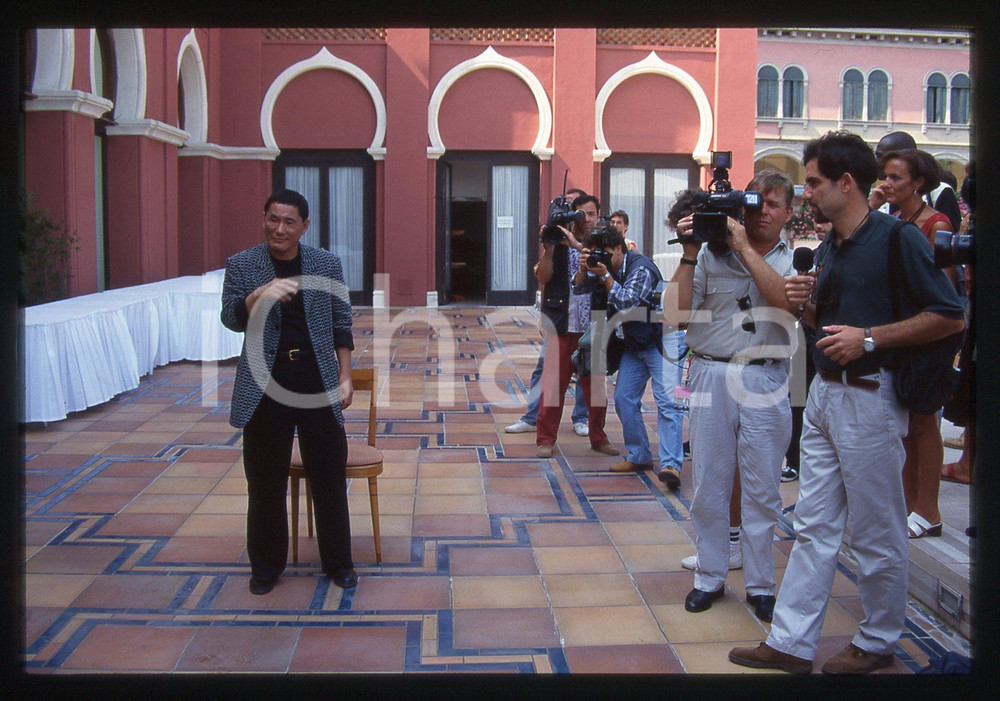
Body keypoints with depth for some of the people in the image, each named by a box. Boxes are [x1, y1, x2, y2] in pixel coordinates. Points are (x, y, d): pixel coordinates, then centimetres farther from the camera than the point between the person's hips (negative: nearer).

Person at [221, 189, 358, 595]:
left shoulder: (327, 264, 3)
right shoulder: (241, 265, 0)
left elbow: (341, 322, 7)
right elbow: (231, 319, -8)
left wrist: (344, 376, 3)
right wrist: (260, 296, -28)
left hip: (317, 382, 1)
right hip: (265, 385, 0)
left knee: (329, 477, 6)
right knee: (265, 480, 8)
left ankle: (338, 562, 22)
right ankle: (266, 565, 24)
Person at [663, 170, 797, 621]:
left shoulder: (794, 261, 6)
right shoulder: (712, 255, 5)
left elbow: (788, 300, -16)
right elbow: (674, 311, -2)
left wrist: (746, 248, -13)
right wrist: (689, 255, -8)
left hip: (766, 381, 0)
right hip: (712, 375, 0)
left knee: (762, 488, 6)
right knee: (709, 483, 8)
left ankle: (760, 584, 20)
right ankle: (710, 577, 22)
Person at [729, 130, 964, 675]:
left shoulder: (898, 238, -12)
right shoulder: (828, 249, 13)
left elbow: (950, 317, -15)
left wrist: (870, 337, -20)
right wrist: (806, 306, 1)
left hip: (870, 396, -8)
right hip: (824, 392, 8)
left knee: (877, 533, 6)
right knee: (813, 527, 10)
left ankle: (878, 642, 23)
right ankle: (790, 643, 16)